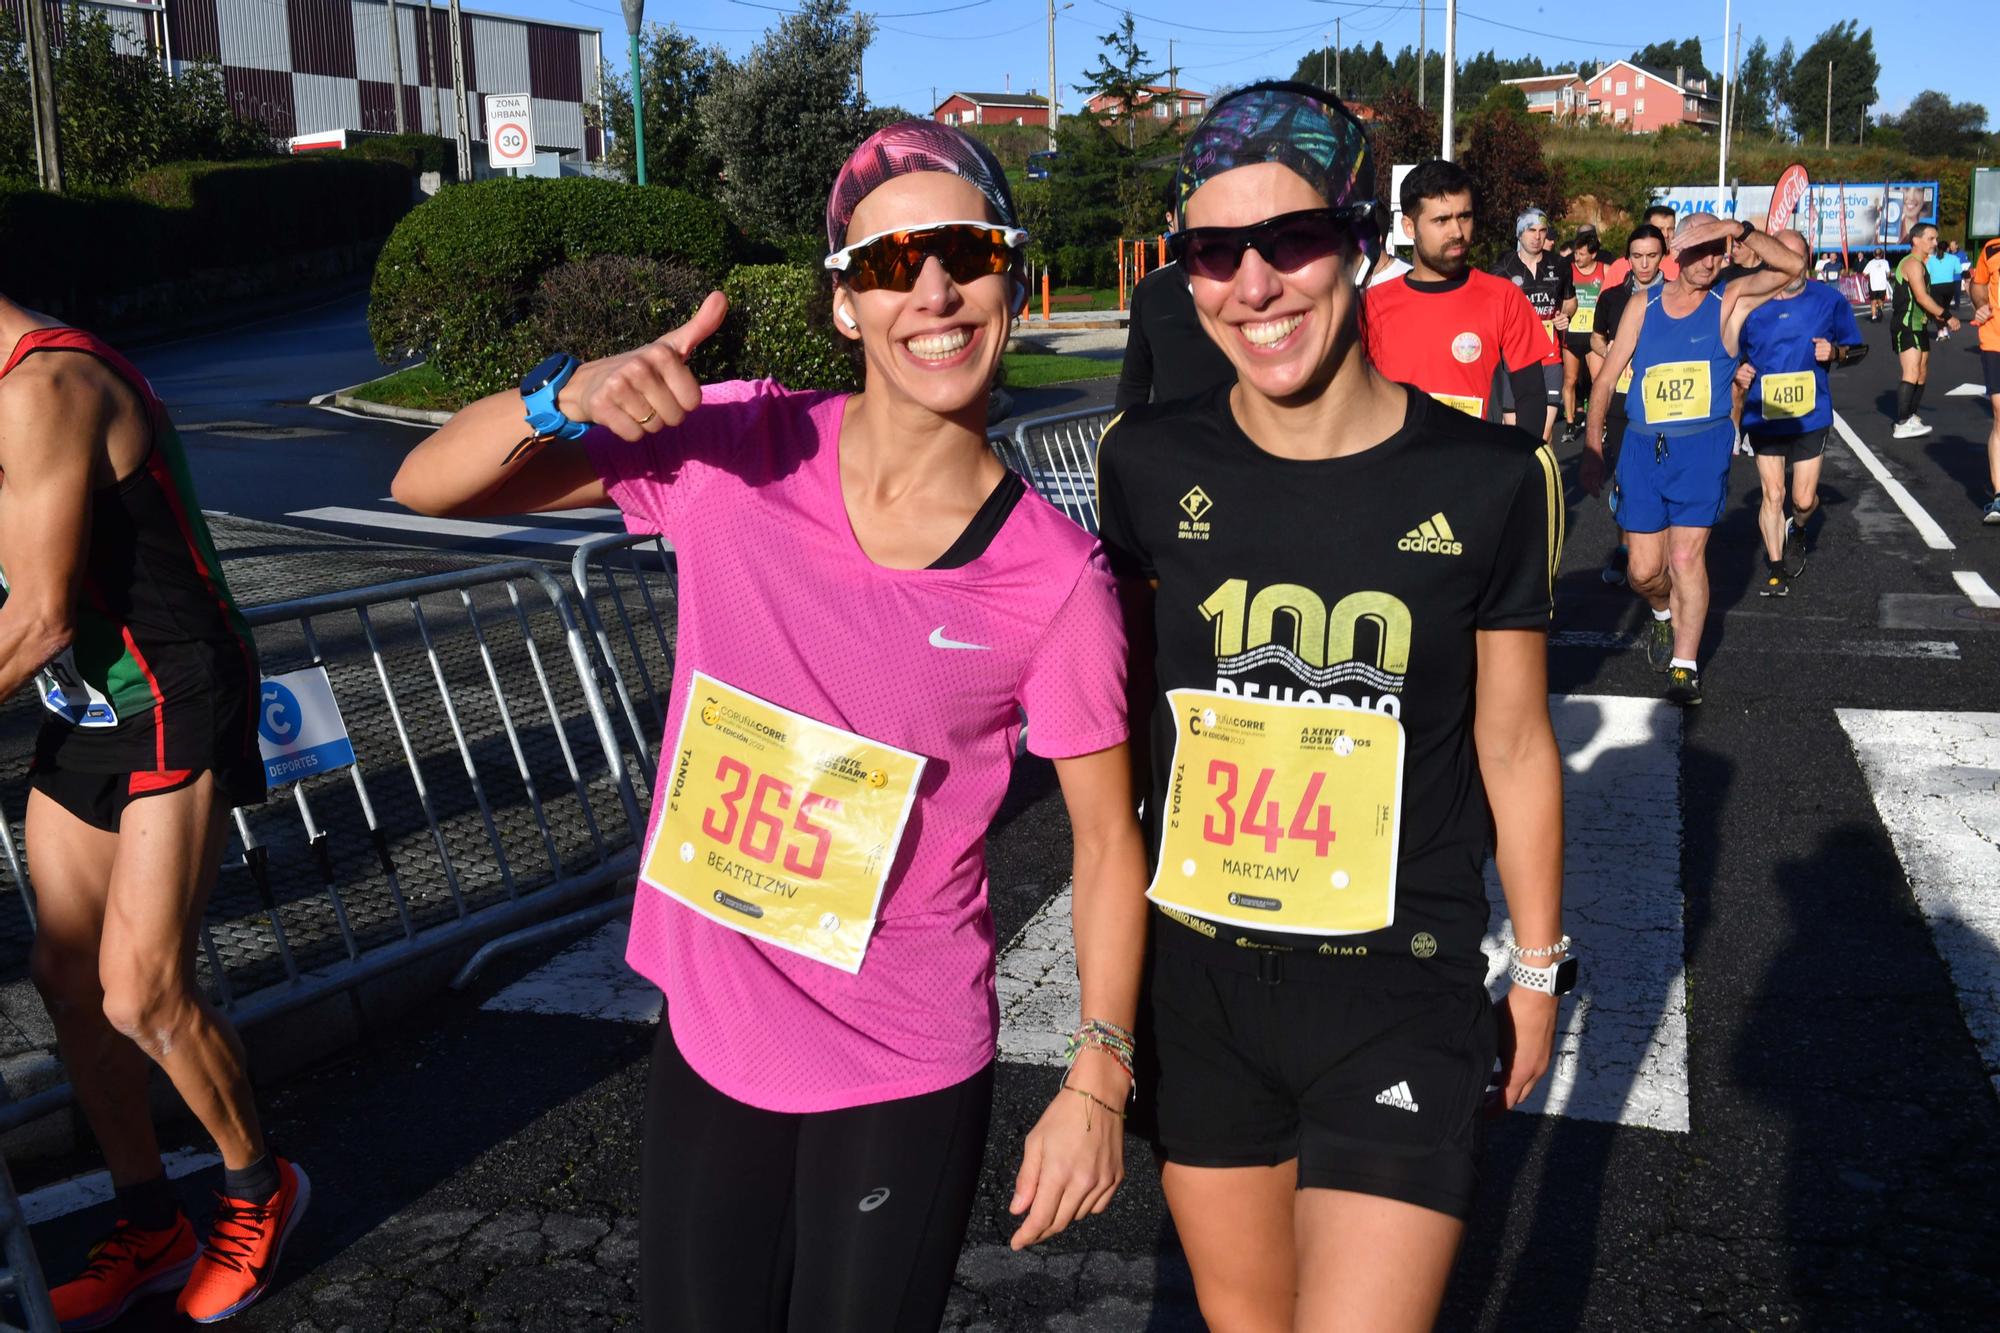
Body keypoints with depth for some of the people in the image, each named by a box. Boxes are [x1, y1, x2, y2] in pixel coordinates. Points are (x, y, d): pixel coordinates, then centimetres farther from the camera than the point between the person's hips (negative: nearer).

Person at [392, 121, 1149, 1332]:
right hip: (710, 1042, 3)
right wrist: (571, 400, -25)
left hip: (907, 1082, -2)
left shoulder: (1058, 579, -14)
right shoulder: (732, 450, -11)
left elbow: (1109, 837, -4)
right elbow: (429, 487, -7)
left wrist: (1098, 1082, -5)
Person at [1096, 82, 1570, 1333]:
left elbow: (1514, 744, 1)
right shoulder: (1151, 464, -5)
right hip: (1200, 982, 3)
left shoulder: (1488, 483, -10)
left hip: (1405, 1000, -2)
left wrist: (1539, 968, 9)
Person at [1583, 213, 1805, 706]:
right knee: (1644, 570, 4)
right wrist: (1593, 450, 1)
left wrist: (1738, 230, -23)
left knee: (1687, 557, -9)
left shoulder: (1730, 301, 2)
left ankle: (1684, 666, 1)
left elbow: (1792, 266, -15)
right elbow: (1606, 379, 7)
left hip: (1702, 447, -2)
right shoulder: (1642, 307, 7)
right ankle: (1664, 616, 37)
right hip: (1642, 447, 2)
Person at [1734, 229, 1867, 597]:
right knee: (1772, 495, 3)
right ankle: (1776, 569, 15)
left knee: (1804, 500, 3)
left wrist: (1835, 352, -16)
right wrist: (1737, 371, -12)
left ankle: (1798, 531, 38)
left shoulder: (1829, 300, -4)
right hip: (1763, 415, 0)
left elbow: (1858, 349, 6)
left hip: (1810, 415, 0)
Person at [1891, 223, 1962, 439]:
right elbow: (1922, 297, -24)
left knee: (1922, 375, 17)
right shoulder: (1913, 263, -15)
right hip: (1906, 328, -11)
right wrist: (1947, 316, -21)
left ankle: (1911, 417, 28)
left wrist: (1938, 319, 12)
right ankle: (1902, 425, -24)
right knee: (1911, 375, -20)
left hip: (1919, 327, 11)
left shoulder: (1920, 264, 19)